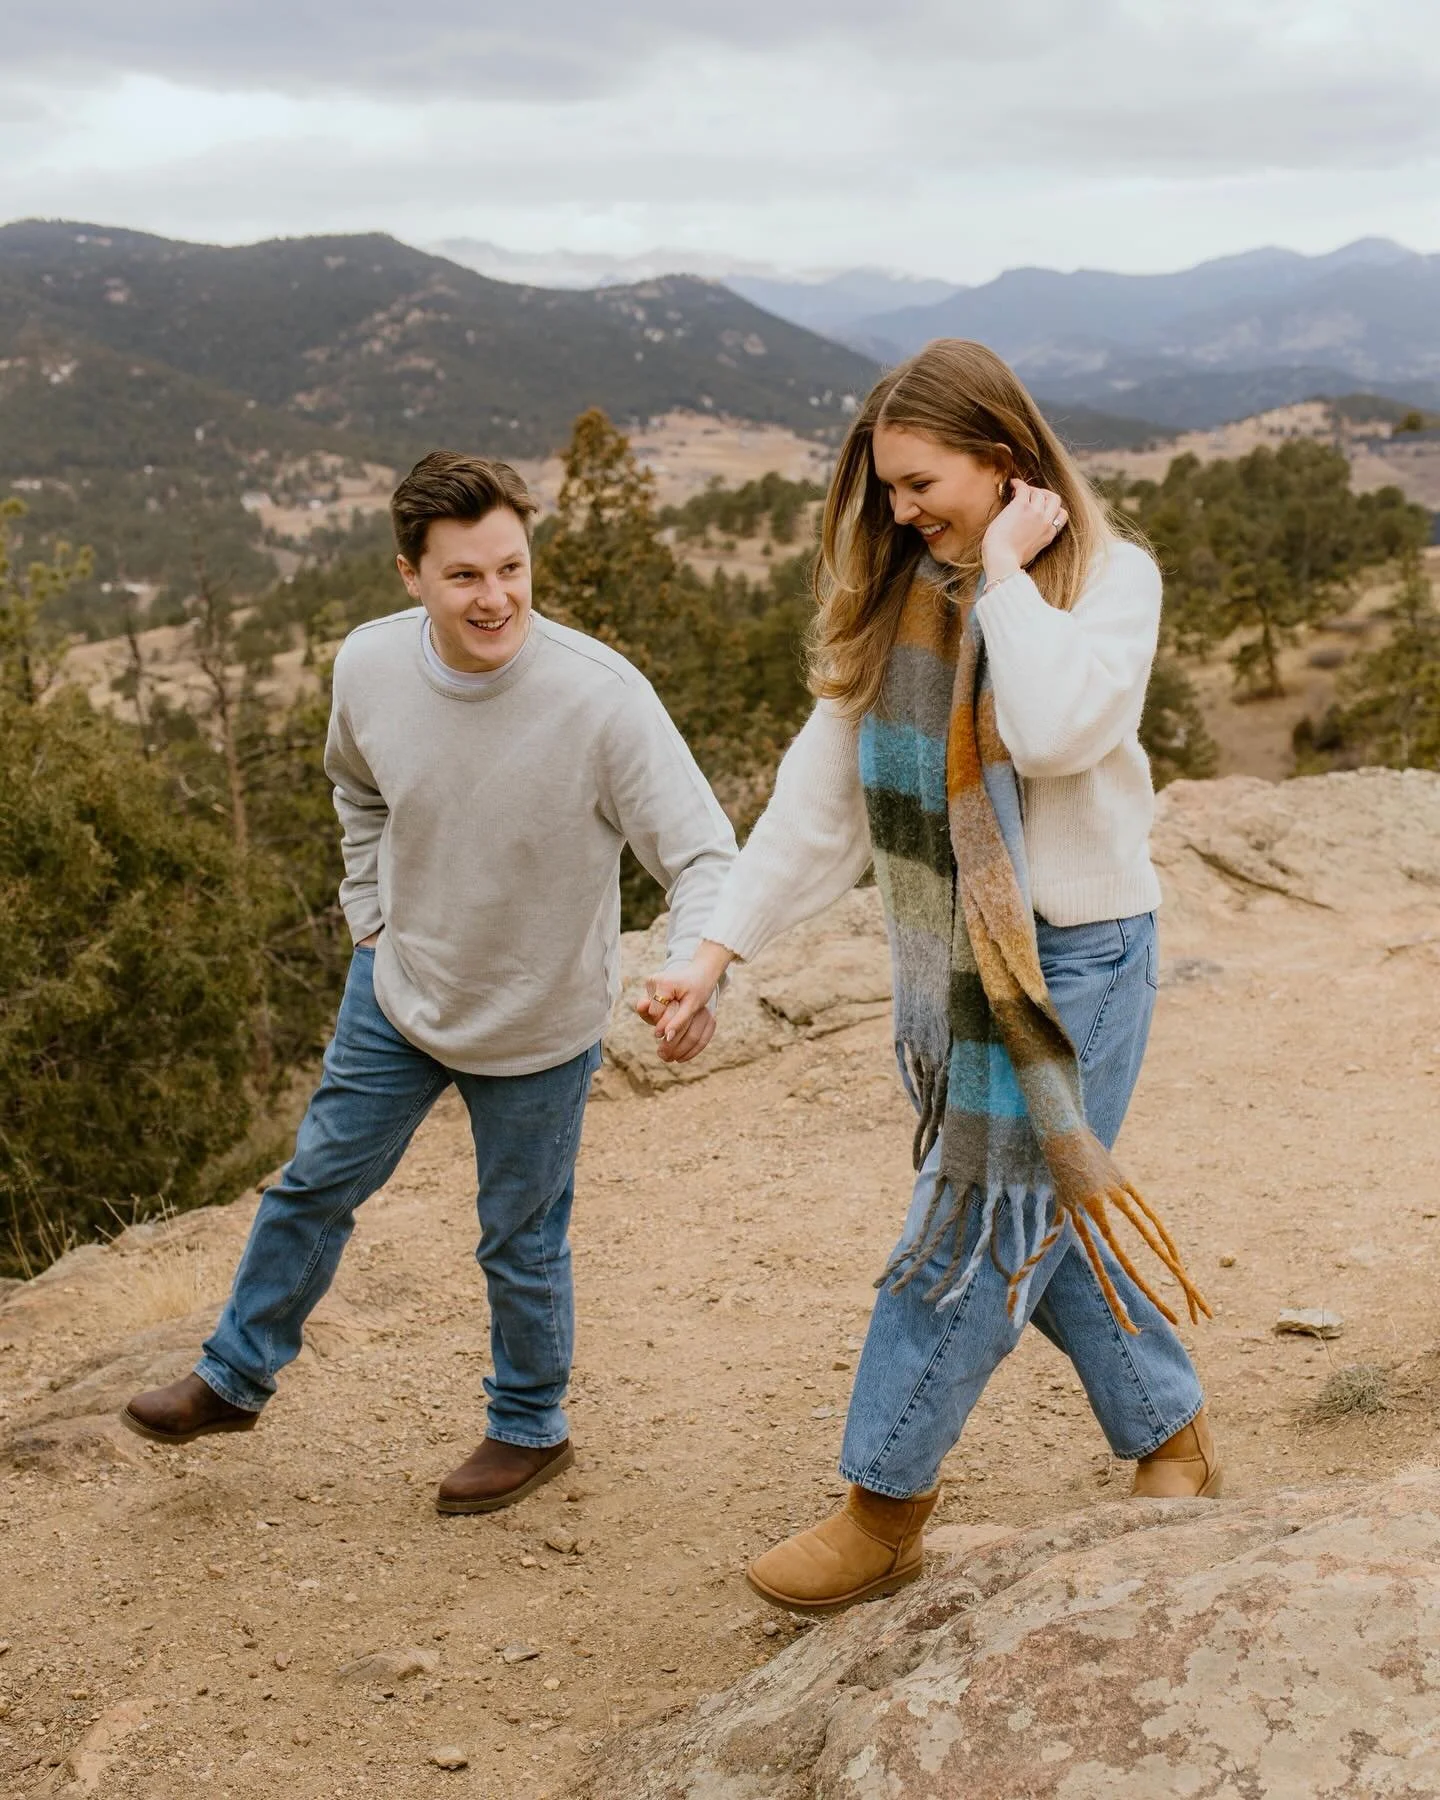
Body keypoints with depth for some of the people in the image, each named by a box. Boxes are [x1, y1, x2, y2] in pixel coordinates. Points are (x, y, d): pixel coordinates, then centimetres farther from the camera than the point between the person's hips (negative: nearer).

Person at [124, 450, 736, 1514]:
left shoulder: (601, 698, -30)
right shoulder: (369, 667, -15)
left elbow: (705, 855, -27)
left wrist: (693, 968, -45)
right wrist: (368, 907, 4)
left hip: (540, 1022, -4)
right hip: (399, 988, 4)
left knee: (520, 1241, 14)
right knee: (316, 1184, 18)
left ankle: (531, 1428, 39)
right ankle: (237, 1376, 41)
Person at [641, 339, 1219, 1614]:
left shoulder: (1111, 576, -11)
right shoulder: (895, 599, 4)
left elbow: (1056, 731, -30)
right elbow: (822, 792, 3)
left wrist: (1006, 568, -20)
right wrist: (717, 953, -1)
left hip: (1070, 954, -6)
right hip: (947, 959, 6)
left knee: (978, 1229, 0)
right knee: (1042, 1219, 15)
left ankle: (887, 1512, 15)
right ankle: (1174, 1438, 36)